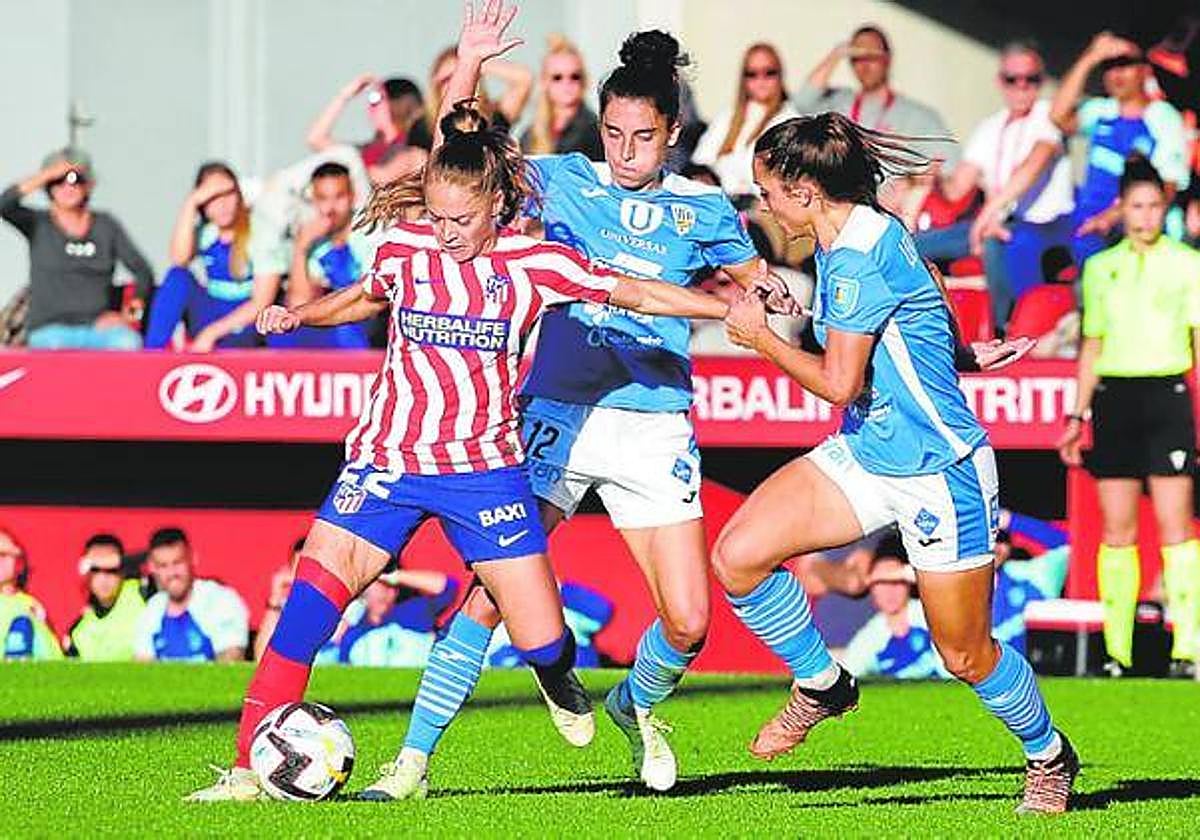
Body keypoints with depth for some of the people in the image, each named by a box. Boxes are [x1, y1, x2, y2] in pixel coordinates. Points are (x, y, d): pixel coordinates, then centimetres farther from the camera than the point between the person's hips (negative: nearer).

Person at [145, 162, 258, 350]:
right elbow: (179, 258, -22)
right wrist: (191, 203, -24)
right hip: (208, 315, 4)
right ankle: (151, 352, -28)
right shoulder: (202, 232, 1)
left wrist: (213, 332, -23)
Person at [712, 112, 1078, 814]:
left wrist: (761, 337, -11)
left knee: (965, 654, 3)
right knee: (737, 555, -9)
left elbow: (838, 382, -23)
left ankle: (1049, 756, 30)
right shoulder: (857, 234, 4)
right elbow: (929, 289, 20)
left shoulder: (858, 257, -24)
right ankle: (822, 685, 13)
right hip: (865, 455, 9)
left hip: (940, 473, -9)